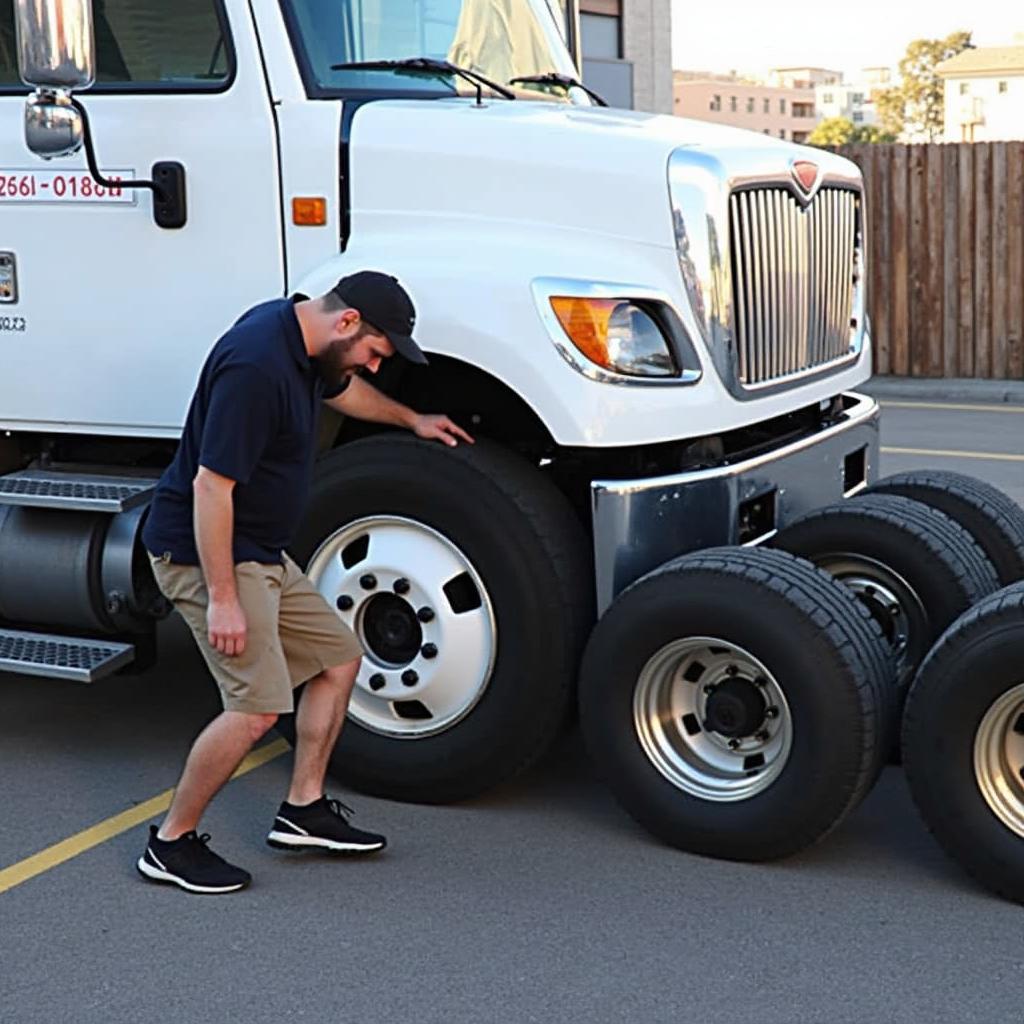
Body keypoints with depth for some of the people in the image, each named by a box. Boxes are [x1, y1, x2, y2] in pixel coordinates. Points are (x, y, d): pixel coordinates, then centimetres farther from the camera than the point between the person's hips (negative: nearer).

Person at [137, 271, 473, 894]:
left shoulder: (301, 340, 6)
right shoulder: (256, 364, -26)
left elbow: (342, 389, 31)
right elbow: (210, 485, -27)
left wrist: (411, 419, 43)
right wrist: (222, 599, -26)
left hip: (262, 554, 11)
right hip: (205, 553, -11)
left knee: (339, 656, 14)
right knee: (259, 705, -16)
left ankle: (303, 809, 22)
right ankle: (172, 843, 1)